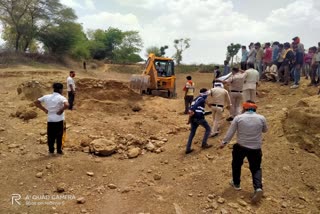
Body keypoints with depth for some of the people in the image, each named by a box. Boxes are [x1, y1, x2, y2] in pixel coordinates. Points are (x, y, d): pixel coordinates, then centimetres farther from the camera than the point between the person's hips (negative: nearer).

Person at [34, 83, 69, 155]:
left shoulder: (46, 97, 4)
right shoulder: (61, 97, -12)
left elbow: (36, 102, 9)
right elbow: (66, 105, -30)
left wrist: (44, 109, 7)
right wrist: (61, 110, -14)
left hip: (50, 119, 4)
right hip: (59, 120, -4)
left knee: (50, 136, 13)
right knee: (59, 136, 8)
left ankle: (51, 150, 19)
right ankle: (59, 150, 15)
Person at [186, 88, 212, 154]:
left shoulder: (196, 99, 23)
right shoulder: (202, 99, -4)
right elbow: (196, 104, -18)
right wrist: (191, 110, -29)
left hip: (193, 117, 8)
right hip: (199, 117, -8)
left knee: (192, 132, 14)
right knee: (208, 129, 12)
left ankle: (188, 149, 10)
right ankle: (204, 144, 11)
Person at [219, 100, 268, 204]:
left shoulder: (238, 118, -7)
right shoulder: (261, 118, -3)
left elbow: (230, 132, -4)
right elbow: (265, 130, 15)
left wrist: (223, 142, 6)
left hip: (241, 147, -1)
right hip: (256, 148, 1)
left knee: (236, 164, 23)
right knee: (256, 168, 14)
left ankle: (236, 183, 35)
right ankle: (258, 187, -7)